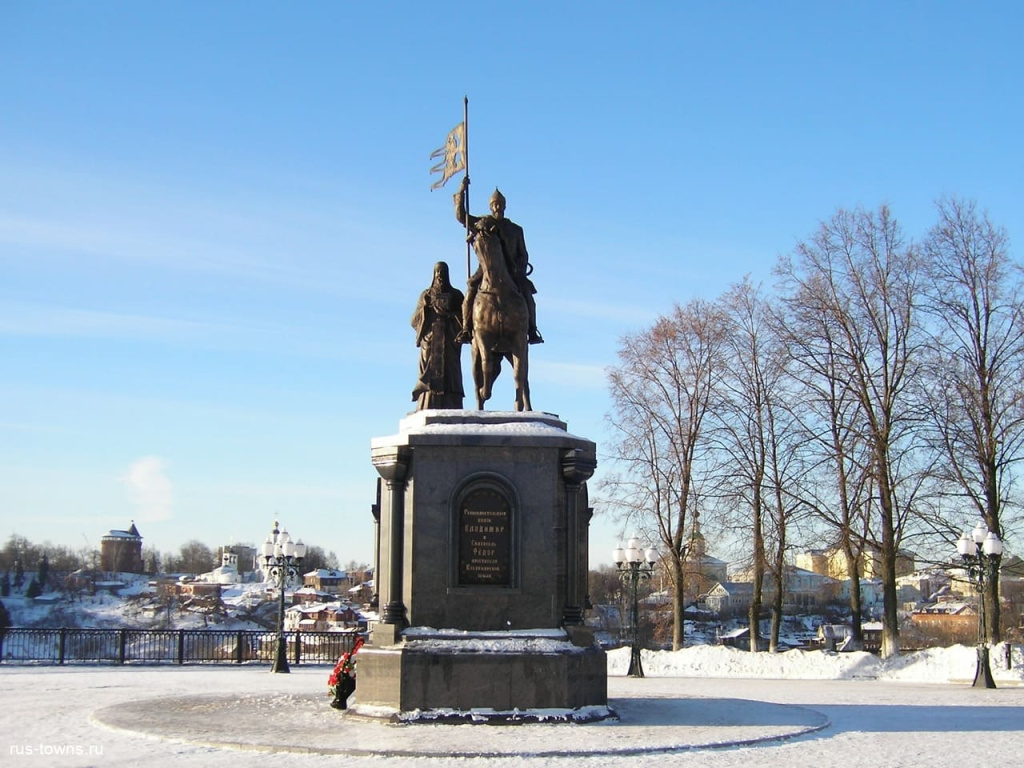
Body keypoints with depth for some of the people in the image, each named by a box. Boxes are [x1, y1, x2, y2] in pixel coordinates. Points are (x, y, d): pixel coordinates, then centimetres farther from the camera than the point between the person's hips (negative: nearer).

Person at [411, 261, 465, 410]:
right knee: (430, 376, -12)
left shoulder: (456, 295, 13)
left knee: (449, 374, -12)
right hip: (430, 343, 1)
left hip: (450, 342, -1)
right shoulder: (426, 295, 17)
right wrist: (425, 307, -6)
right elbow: (414, 321, 10)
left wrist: (447, 313, -10)